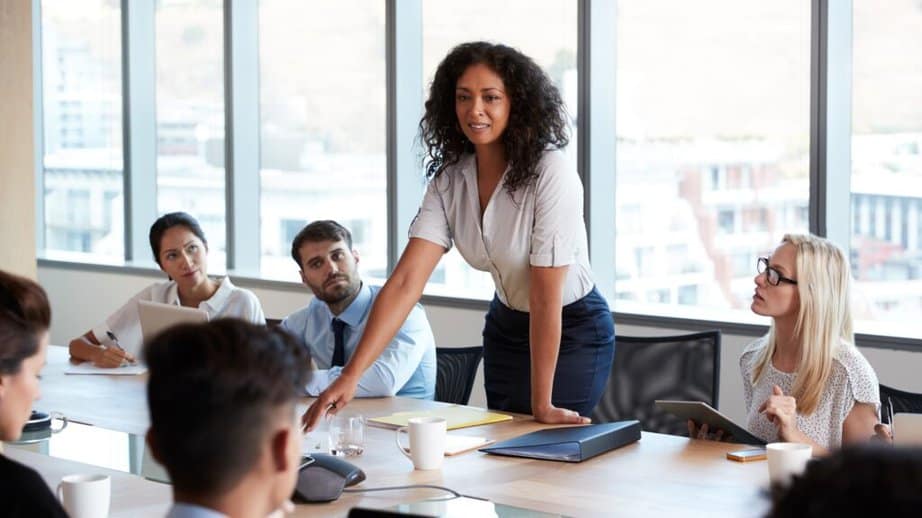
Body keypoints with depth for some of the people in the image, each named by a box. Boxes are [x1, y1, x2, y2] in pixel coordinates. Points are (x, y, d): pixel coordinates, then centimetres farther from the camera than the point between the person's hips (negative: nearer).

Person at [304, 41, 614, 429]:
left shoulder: (551, 174, -27)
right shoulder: (449, 179, -10)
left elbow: (546, 295, -27)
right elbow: (407, 280, -19)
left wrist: (542, 405, -25)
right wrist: (351, 374, -29)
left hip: (573, 330, -6)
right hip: (506, 327, 6)